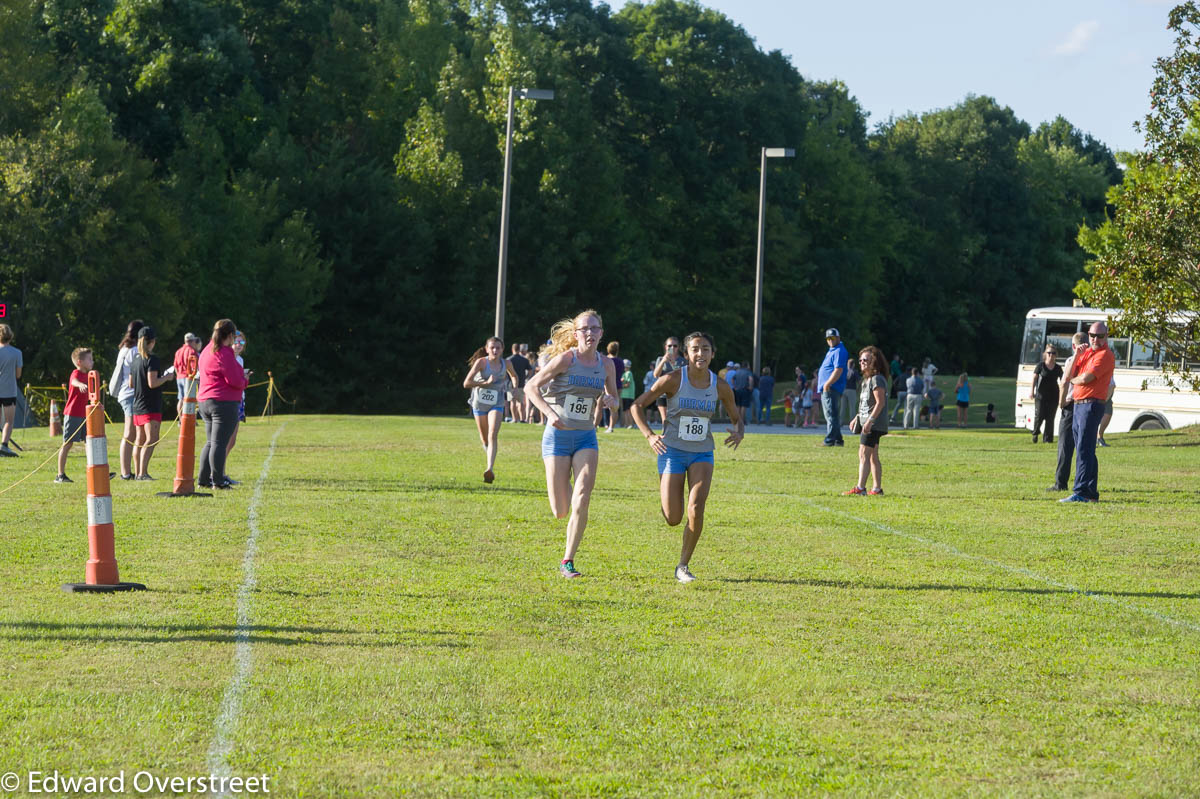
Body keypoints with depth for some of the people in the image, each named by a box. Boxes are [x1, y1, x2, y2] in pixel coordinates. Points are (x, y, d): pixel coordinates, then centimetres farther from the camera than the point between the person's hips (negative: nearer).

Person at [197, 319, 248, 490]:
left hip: (205, 402, 9)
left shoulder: (207, 352, 15)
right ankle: (218, 480, -6)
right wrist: (243, 379, 5)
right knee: (220, 443, -7)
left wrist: (240, 376, 19)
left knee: (211, 442, 16)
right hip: (224, 403, -9)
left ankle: (204, 478, 14)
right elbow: (235, 381, -17)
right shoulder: (224, 354, -14)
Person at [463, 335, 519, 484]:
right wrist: (486, 383, -28)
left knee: (493, 436, -20)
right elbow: (466, 383, -20)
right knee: (484, 438, 13)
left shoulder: (506, 364, -4)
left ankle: (490, 470, -31)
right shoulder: (481, 362, -14)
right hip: (479, 403, 0)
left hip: (496, 403, 0)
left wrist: (514, 386, 2)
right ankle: (489, 459, 45)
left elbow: (514, 375, 21)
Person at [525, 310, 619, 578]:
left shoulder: (606, 365, 4)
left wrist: (610, 401, -8)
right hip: (558, 436, -3)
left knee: (582, 499, -17)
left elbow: (614, 399, 18)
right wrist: (549, 412, -20)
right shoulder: (565, 359, -10)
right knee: (560, 511, -1)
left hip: (586, 437, 3)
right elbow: (532, 385, -5)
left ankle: (568, 561, -8)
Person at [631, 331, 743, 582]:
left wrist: (739, 432, -13)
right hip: (672, 451, -2)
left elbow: (737, 418, 11)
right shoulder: (673, 380, -11)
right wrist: (649, 435, -19)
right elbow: (637, 405, -5)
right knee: (673, 519, -4)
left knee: (696, 509, -19)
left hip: (702, 454, 2)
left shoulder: (721, 387, -2)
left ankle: (683, 566, -3)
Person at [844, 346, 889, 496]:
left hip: (873, 425, -11)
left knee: (864, 454, -15)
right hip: (867, 423, 11)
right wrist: (857, 419, 25)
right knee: (873, 457, 12)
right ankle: (877, 488, 16)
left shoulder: (877, 379, -14)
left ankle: (860, 488, -19)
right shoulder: (867, 379, 18)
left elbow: (880, 402, -21)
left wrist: (870, 420, -26)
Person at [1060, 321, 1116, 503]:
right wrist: (1076, 356, -4)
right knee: (1086, 451, 12)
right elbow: (1067, 377, 8)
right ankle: (1092, 493, 17)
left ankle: (1081, 492, -17)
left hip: (1092, 405, -9)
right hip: (1078, 405, 9)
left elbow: (1085, 378, -20)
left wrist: (1073, 379, 2)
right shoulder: (1085, 353, 18)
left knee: (1084, 450, -13)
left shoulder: (1105, 355, -9)